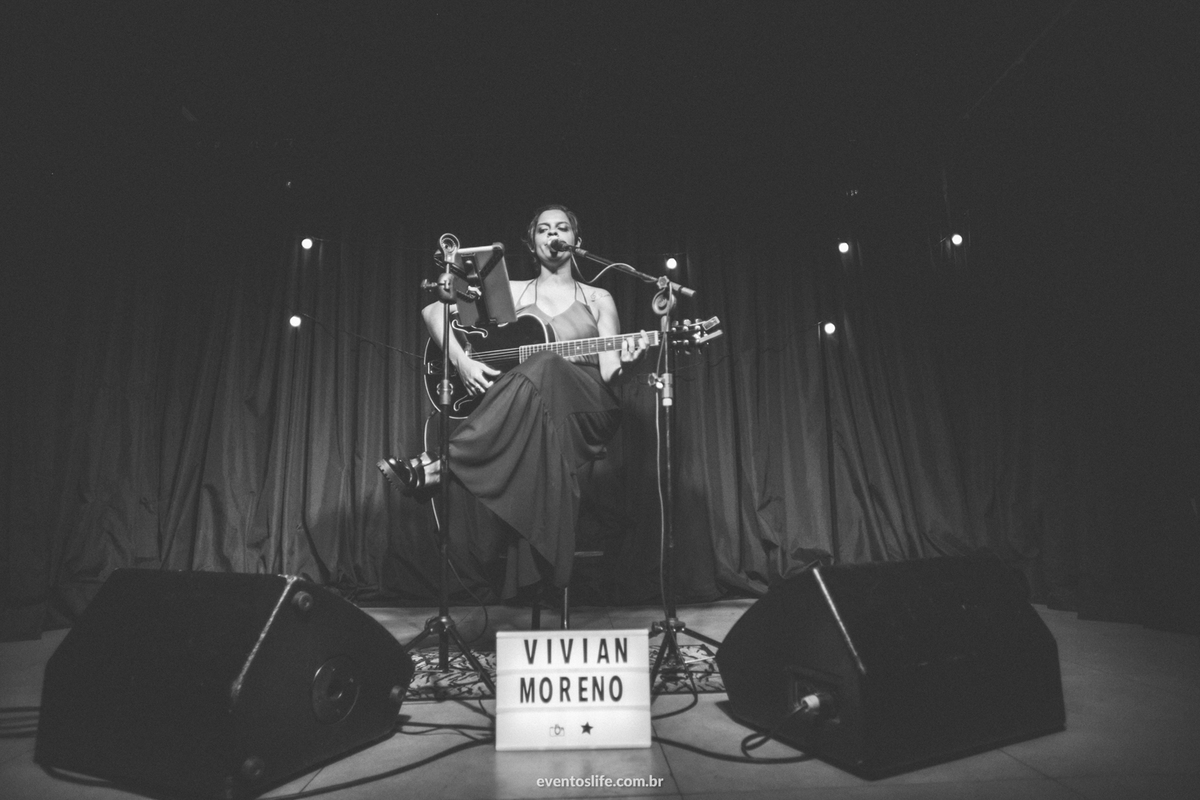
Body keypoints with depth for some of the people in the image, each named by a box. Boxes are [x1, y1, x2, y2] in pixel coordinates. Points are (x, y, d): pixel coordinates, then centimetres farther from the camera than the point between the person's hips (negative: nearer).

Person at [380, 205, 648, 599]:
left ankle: (436, 465, -38)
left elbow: (608, 373, 7)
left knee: (543, 370, -34)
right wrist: (461, 360, -8)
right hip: (517, 414, 1)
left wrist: (622, 363, -17)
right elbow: (434, 308, 9)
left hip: (583, 411, 0)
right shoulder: (511, 291, 17)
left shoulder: (597, 298, 17)